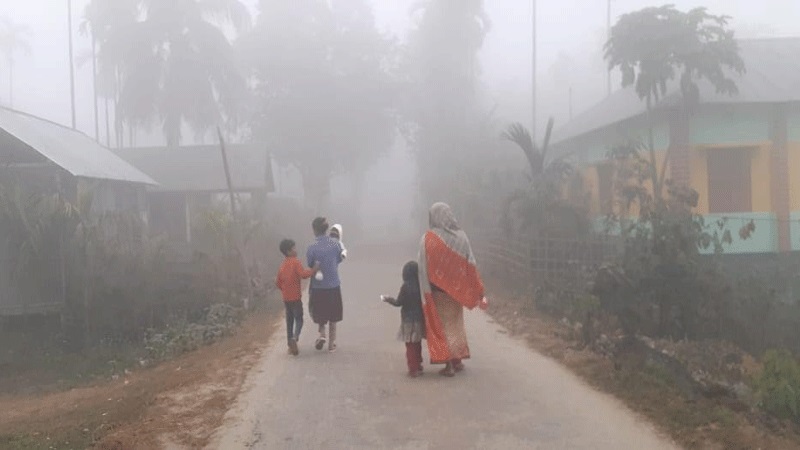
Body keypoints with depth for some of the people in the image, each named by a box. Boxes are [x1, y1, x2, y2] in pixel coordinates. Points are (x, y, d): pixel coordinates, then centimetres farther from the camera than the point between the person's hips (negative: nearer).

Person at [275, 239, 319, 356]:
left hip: (286, 298, 7)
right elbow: (303, 274, -27)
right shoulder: (296, 262, -12)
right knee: (299, 319, -2)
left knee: (289, 320, 14)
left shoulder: (283, 265, 10)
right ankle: (295, 337, -27)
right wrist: (314, 270, -24)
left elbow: (278, 281, 13)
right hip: (296, 297, -7)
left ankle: (290, 345, 17)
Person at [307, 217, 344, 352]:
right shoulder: (335, 244, -7)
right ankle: (332, 344, 19)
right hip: (334, 285, 2)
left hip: (318, 287, -2)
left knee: (319, 313, 20)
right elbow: (339, 260, 5)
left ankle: (322, 334, 0)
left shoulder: (312, 248, -14)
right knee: (333, 316, 15)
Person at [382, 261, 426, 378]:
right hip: (419, 319, 5)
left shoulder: (406, 286, -17)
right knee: (417, 345, 18)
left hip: (409, 320, -5)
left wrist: (388, 299, 6)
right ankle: (418, 367, 28)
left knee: (410, 346, 4)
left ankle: (413, 369, 4)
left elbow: (399, 302, -10)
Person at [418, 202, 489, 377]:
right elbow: (470, 266, -3)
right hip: (456, 290, 4)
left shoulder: (428, 239, -14)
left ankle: (449, 365, 6)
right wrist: (479, 293, 3)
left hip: (437, 291, -3)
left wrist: (426, 293, -7)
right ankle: (458, 360, 23)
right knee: (455, 323, 19)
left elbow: (424, 269, -15)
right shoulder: (461, 236, -4)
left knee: (442, 325, 7)